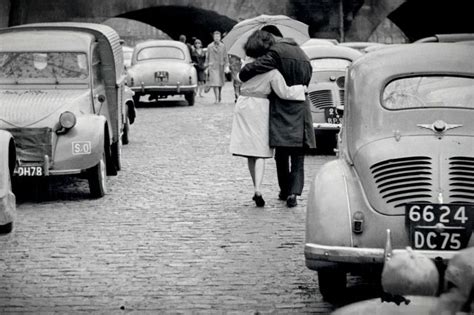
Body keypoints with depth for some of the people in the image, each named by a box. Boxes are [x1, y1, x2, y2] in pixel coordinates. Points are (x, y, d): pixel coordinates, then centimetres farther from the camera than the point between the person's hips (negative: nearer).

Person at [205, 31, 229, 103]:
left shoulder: (222, 46, 6)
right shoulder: (210, 46, 4)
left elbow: (226, 57, 8)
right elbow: (207, 57, 9)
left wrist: (226, 66, 0)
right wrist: (206, 67, 6)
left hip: (220, 67, 1)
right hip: (212, 67, -1)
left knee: (220, 83, 10)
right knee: (214, 83, -11)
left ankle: (219, 96, 32)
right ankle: (217, 99, -13)